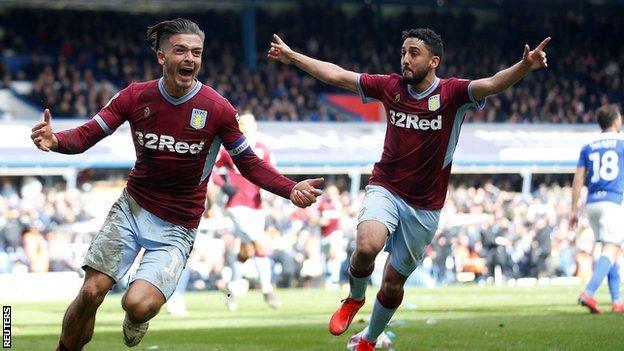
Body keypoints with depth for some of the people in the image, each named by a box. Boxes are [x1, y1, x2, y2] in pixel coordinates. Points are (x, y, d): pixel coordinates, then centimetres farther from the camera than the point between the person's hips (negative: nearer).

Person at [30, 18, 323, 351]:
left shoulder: (218, 109, -12)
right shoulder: (135, 96, -6)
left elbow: (248, 163, -2)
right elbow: (86, 135, -6)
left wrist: (291, 190, -18)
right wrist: (55, 140, -29)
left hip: (176, 226, -2)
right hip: (131, 208, 2)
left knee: (139, 305, -21)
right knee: (91, 293, -9)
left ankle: (135, 323, 18)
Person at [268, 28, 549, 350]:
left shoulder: (452, 93, -10)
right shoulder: (391, 87, -2)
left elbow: (492, 84, -28)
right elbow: (337, 76, 7)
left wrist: (525, 66, -48)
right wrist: (292, 56, 11)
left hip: (424, 207, 0)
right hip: (385, 188, 0)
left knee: (394, 282, 10)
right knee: (367, 246, -29)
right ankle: (354, 298, 3)